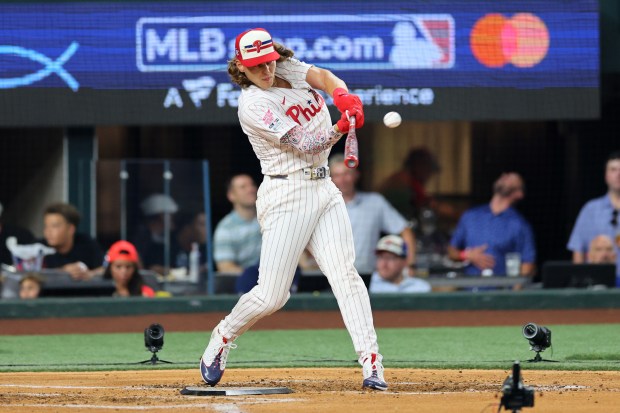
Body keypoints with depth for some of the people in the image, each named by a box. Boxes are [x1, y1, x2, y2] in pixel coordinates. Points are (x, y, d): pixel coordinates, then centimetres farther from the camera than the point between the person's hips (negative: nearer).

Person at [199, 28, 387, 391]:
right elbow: (304, 145, -17)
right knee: (271, 296, -7)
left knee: (345, 272, -11)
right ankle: (223, 339, 21)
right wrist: (340, 128, -33)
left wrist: (343, 96, -31)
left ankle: (372, 362, -18)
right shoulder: (253, 105, -12)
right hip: (287, 195, -6)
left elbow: (324, 77, -8)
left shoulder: (289, 69, 10)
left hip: (324, 189, 6)